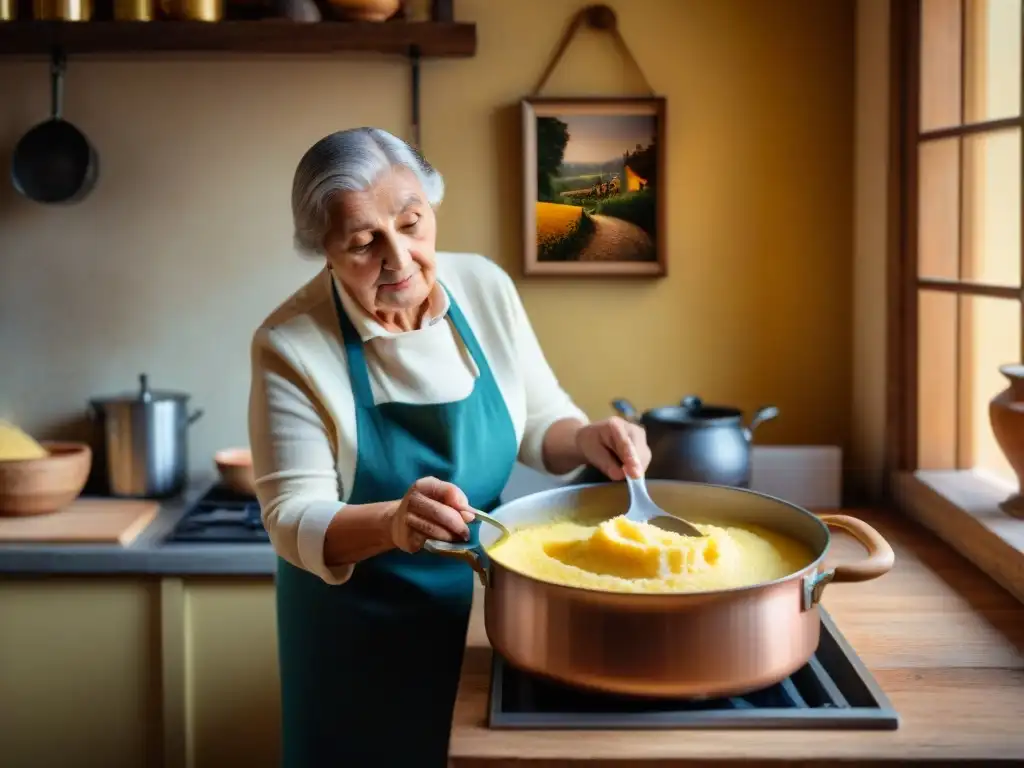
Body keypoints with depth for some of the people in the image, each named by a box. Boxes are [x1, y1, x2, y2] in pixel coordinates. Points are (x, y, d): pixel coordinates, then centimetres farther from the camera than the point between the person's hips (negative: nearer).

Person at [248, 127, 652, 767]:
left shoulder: (486, 287, -9)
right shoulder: (291, 343, -20)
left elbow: (541, 422, 2)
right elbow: (294, 518, -22)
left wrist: (585, 441, -20)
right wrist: (391, 522, -41)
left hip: (485, 605, 4)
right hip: (359, 636, -3)